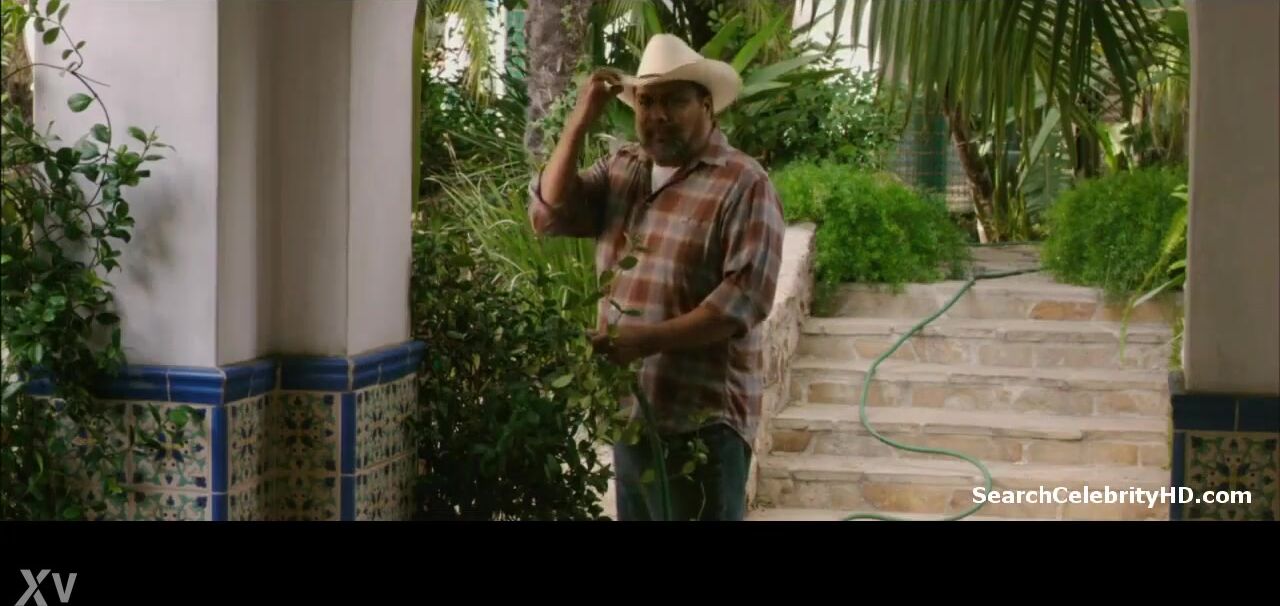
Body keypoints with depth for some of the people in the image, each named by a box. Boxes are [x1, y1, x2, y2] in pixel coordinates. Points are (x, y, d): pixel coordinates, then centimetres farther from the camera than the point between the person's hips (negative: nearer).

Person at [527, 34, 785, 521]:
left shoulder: (743, 185, -12)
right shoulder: (620, 170, 11)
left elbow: (746, 296, -19)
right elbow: (549, 214, 2)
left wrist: (646, 341, -26)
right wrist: (580, 122, -6)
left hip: (701, 421, -7)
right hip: (628, 413, 7)